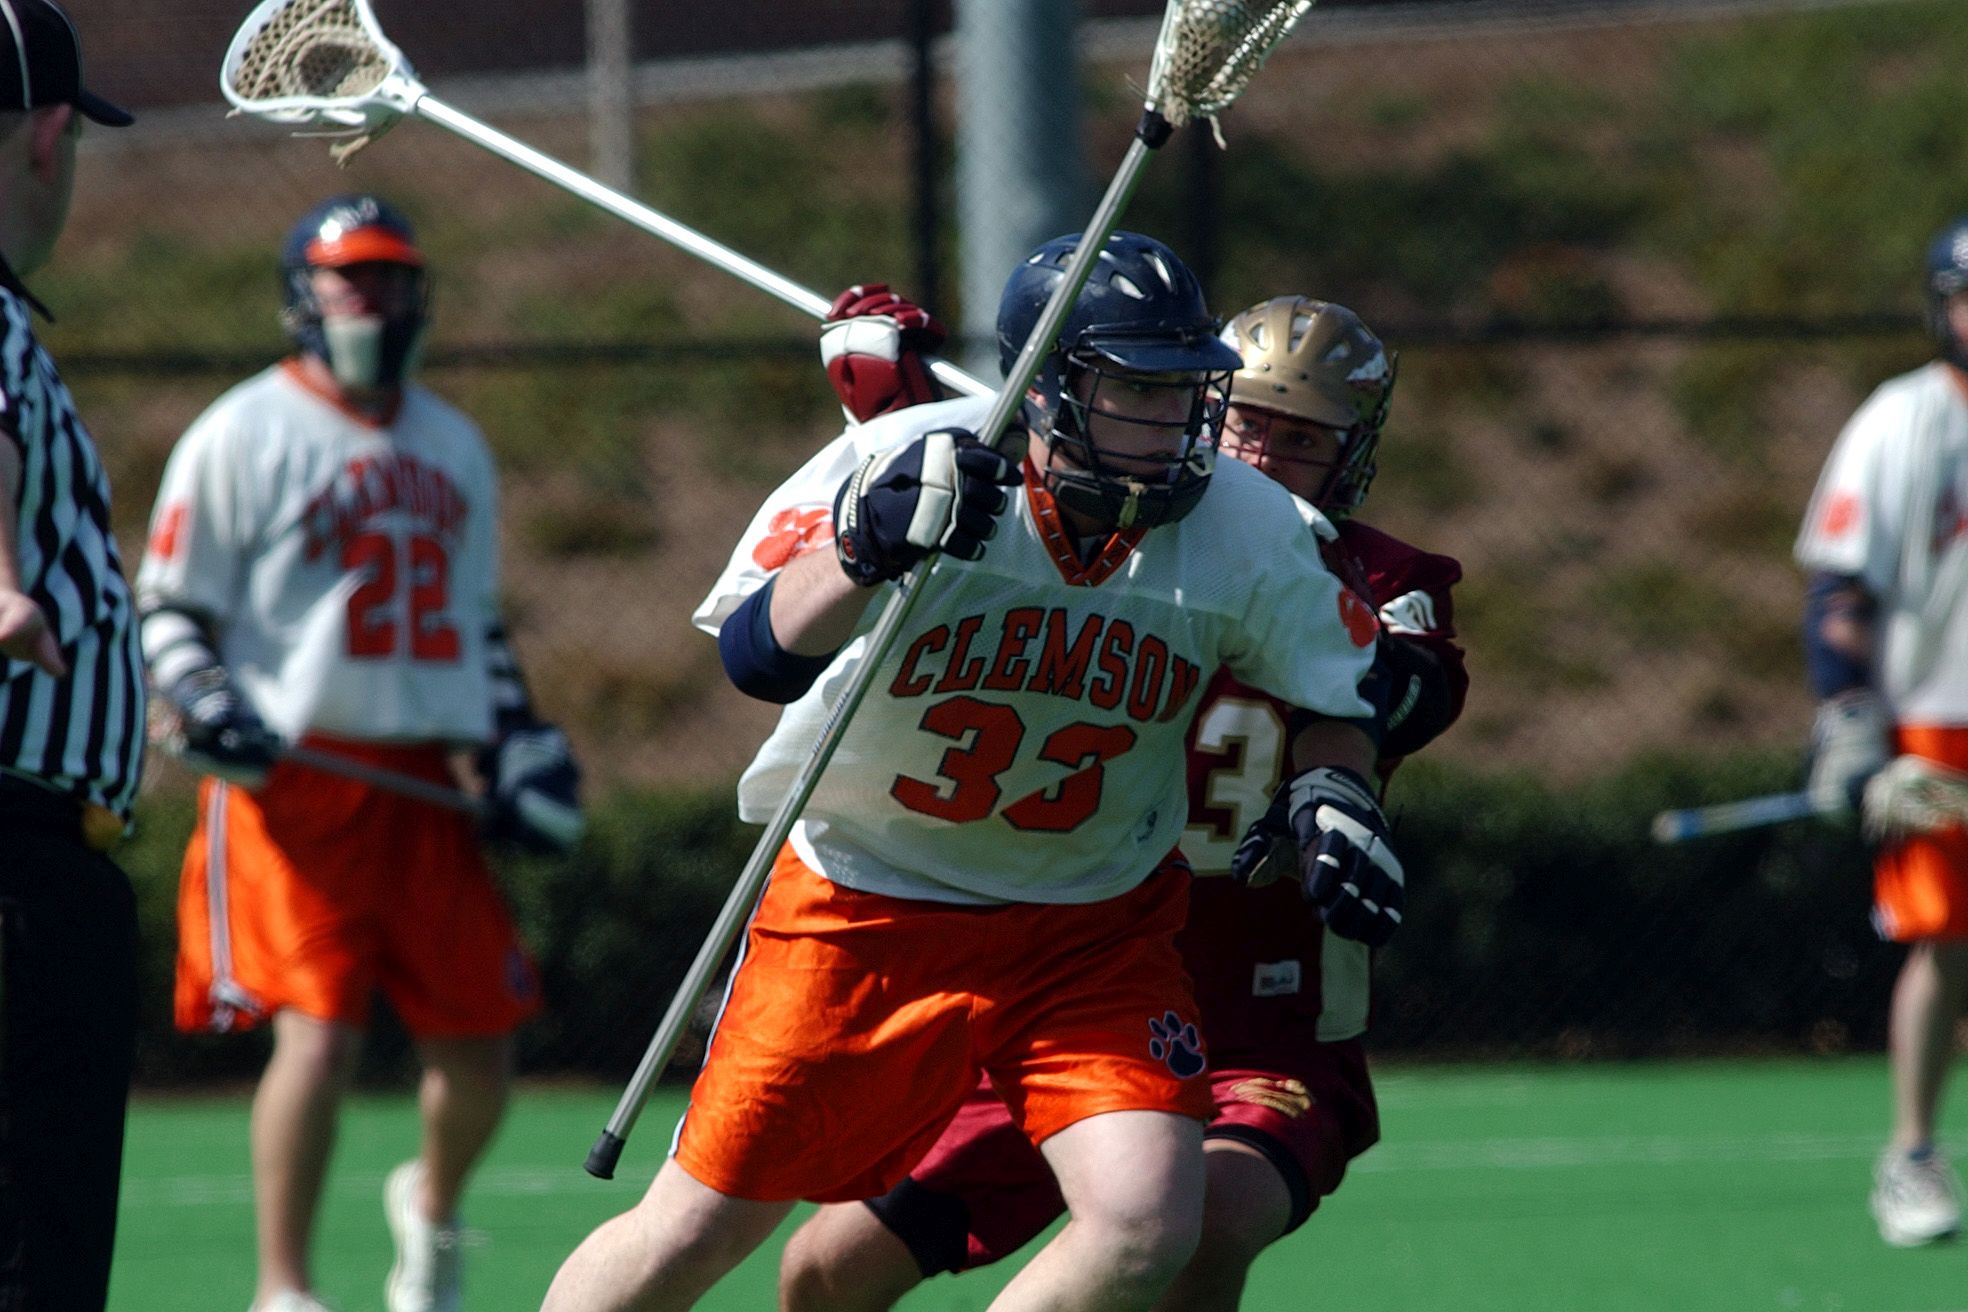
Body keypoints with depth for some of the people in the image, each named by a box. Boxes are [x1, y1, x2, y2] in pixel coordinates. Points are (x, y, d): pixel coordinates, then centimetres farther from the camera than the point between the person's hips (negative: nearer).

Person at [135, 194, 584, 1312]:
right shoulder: (244, 434, 1)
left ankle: (432, 1210, 34)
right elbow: (168, 608, 2)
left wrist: (521, 740, 16)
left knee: (480, 1047, 2)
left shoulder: (455, 448, 19)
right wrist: (206, 706, -15)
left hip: (427, 786, 5)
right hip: (292, 776, -5)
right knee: (319, 1032, -16)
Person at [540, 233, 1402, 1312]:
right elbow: (757, 655, -30)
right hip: (862, 896, -2)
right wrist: (866, 554, -47)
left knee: (1147, 1225, -18)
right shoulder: (901, 465, -21)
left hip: (1095, 928, 2)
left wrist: (1335, 797, -13)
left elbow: (1335, 695, 7)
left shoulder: (1248, 532, -11)